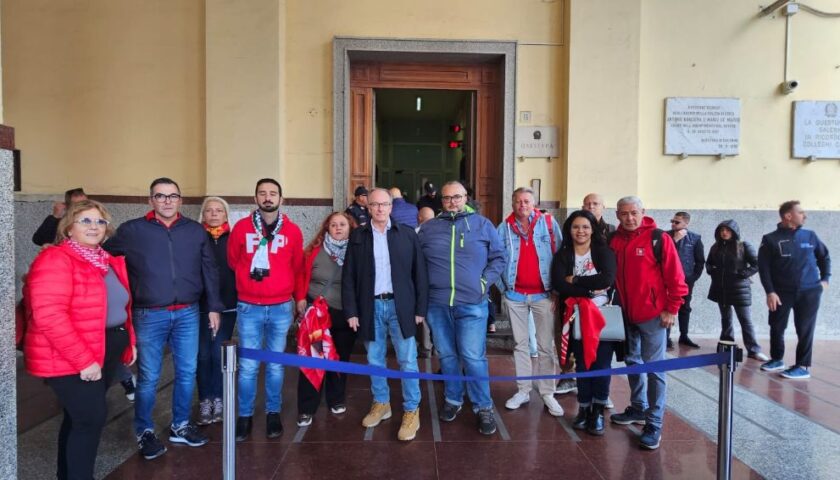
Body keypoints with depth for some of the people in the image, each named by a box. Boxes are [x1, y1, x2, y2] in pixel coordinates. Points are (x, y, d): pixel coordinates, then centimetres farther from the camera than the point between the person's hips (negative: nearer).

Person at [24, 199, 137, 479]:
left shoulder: (110, 261, 10)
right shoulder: (55, 260, -16)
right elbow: (49, 316, -25)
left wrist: (129, 341, 13)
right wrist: (84, 360, -26)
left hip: (106, 353, 8)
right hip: (70, 360, -8)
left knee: (80, 417, 18)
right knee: (92, 418, -6)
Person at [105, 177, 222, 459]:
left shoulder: (196, 230, 5)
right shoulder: (132, 231, -2)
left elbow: (209, 270, 8)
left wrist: (214, 307, 5)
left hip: (187, 314, 3)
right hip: (149, 316, -2)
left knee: (187, 373, 11)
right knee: (148, 378, 6)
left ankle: (180, 426, 28)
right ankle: (144, 432, 24)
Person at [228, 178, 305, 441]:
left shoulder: (292, 231, 2)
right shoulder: (241, 228, -1)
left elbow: (298, 267, 8)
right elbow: (233, 262, 10)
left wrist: (300, 296, 9)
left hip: (281, 307, 1)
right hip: (249, 307, 0)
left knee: (275, 364, 11)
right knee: (248, 366, 3)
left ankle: (273, 414, 23)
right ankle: (245, 416, 18)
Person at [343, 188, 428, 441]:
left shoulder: (407, 234, 0)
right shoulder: (358, 236, 3)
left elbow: (419, 273, 1)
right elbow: (348, 276, 3)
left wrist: (420, 308, -3)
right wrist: (351, 311, -3)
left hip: (400, 306, -2)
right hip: (371, 307, 2)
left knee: (407, 361, 2)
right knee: (375, 360, 14)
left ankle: (411, 411, 15)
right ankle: (381, 404, 31)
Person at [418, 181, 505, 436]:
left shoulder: (482, 224, 4)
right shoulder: (428, 228, 7)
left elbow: (498, 257, 6)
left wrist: (485, 282, -4)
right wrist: (425, 285, 2)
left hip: (472, 304, -2)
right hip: (437, 304, 3)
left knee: (473, 357, -3)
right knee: (447, 356, 14)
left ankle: (483, 407, 12)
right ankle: (452, 399, 31)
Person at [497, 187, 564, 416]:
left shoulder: (549, 223, -1)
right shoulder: (504, 228, 3)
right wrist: (502, 288, 2)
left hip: (543, 294, -2)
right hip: (515, 294, 2)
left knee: (546, 345, 4)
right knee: (520, 344, 11)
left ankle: (547, 393, 14)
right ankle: (523, 390, 22)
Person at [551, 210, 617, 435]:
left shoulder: (604, 252, 1)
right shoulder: (562, 255, 4)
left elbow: (608, 279, -17)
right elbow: (558, 284, -12)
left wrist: (575, 280, -12)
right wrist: (591, 289, -18)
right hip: (577, 316, 1)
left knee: (601, 363, -3)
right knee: (582, 363, 6)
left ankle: (598, 411, 9)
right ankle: (583, 409, 18)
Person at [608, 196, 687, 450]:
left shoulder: (659, 238, -10)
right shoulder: (614, 240, 5)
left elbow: (676, 278, -9)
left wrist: (672, 309, -10)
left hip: (653, 314, -6)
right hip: (625, 314, 6)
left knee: (654, 367, -1)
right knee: (632, 362, 17)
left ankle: (654, 424, 5)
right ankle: (638, 408, 33)